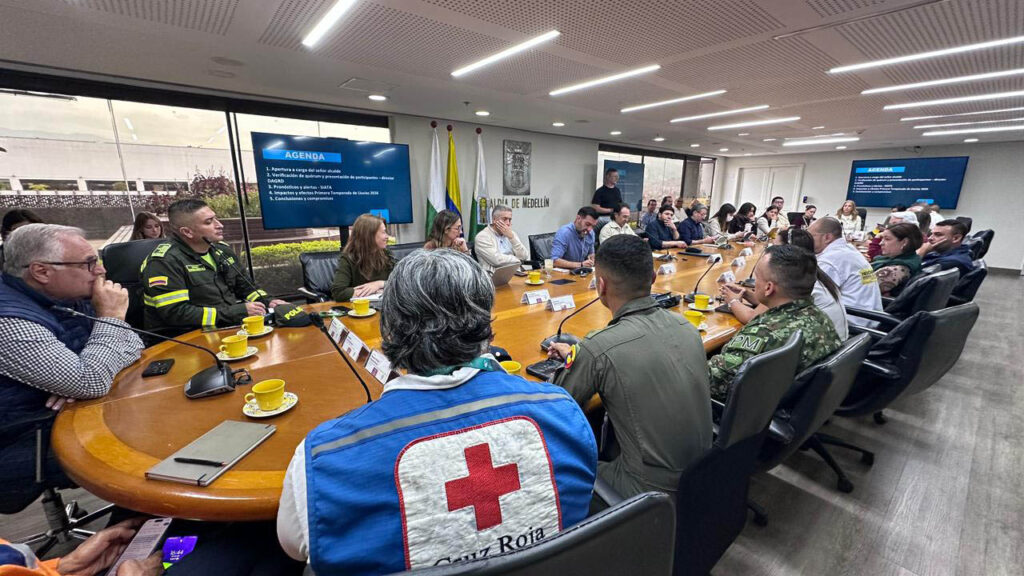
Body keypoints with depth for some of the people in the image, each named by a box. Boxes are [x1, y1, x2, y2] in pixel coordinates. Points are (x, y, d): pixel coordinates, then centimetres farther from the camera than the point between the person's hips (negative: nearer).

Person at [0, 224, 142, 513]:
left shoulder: (71, 296, -2)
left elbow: (132, 344, 4)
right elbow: (92, 384, -31)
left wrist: (84, 374, -16)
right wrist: (110, 317, -21)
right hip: (25, 445, -7)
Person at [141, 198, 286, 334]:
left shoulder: (221, 249, 9)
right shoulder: (165, 261, -13)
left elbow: (243, 285, 21)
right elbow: (176, 314, -21)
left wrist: (267, 301, 2)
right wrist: (239, 312, -21)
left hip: (231, 326, 8)